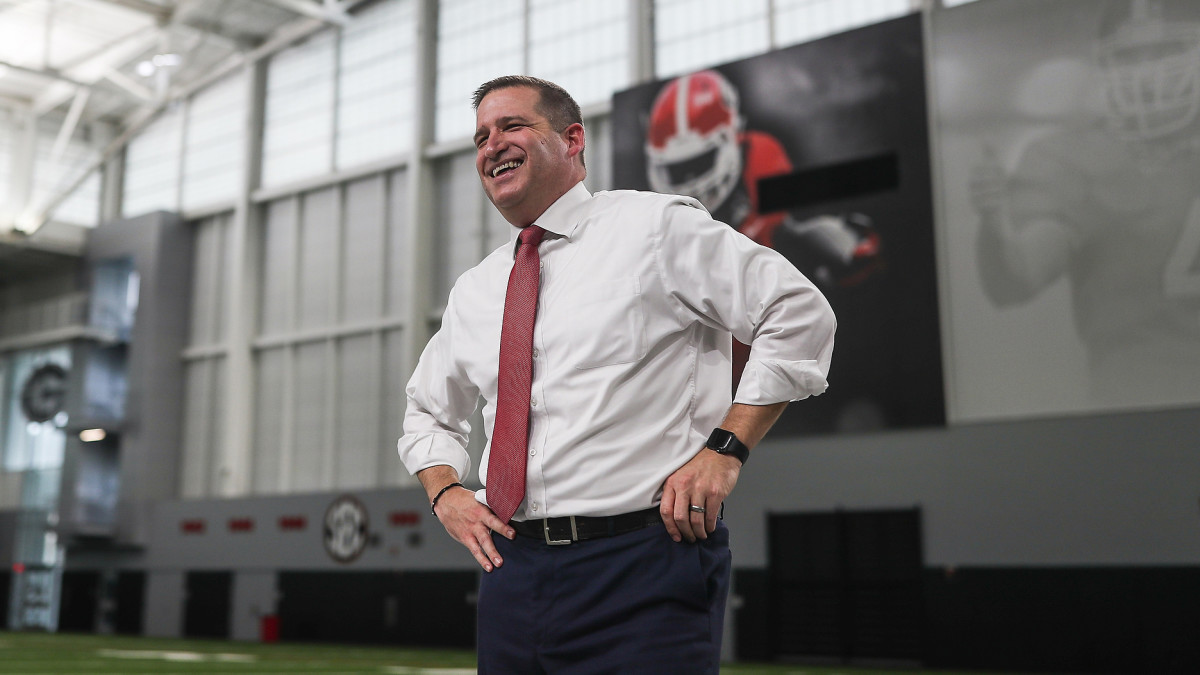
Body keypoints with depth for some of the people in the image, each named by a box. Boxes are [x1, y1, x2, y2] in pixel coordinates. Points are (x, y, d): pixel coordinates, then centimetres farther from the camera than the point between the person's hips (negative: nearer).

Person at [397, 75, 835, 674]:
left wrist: (725, 450, -11)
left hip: (642, 566, -5)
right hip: (512, 570, 6)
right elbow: (428, 411, 30)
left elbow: (799, 314, -3)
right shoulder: (472, 291, 16)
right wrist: (446, 493, 10)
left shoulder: (656, 226, -1)